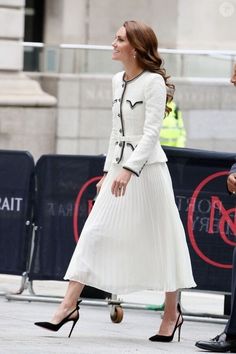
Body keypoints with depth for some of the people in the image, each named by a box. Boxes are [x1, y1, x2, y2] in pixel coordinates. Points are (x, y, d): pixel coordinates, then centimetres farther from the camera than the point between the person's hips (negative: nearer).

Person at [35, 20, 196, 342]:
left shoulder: (153, 82, -12)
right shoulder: (118, 81, 12)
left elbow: (151, 133, -18)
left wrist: (128, 169, -27)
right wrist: (108, 170, 18)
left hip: (147, 169, -7)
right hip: (119, 168, 7)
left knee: (159, 240, 3)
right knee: (95, 233, -3)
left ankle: (172, 313, 15)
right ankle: (69, 305, -8)